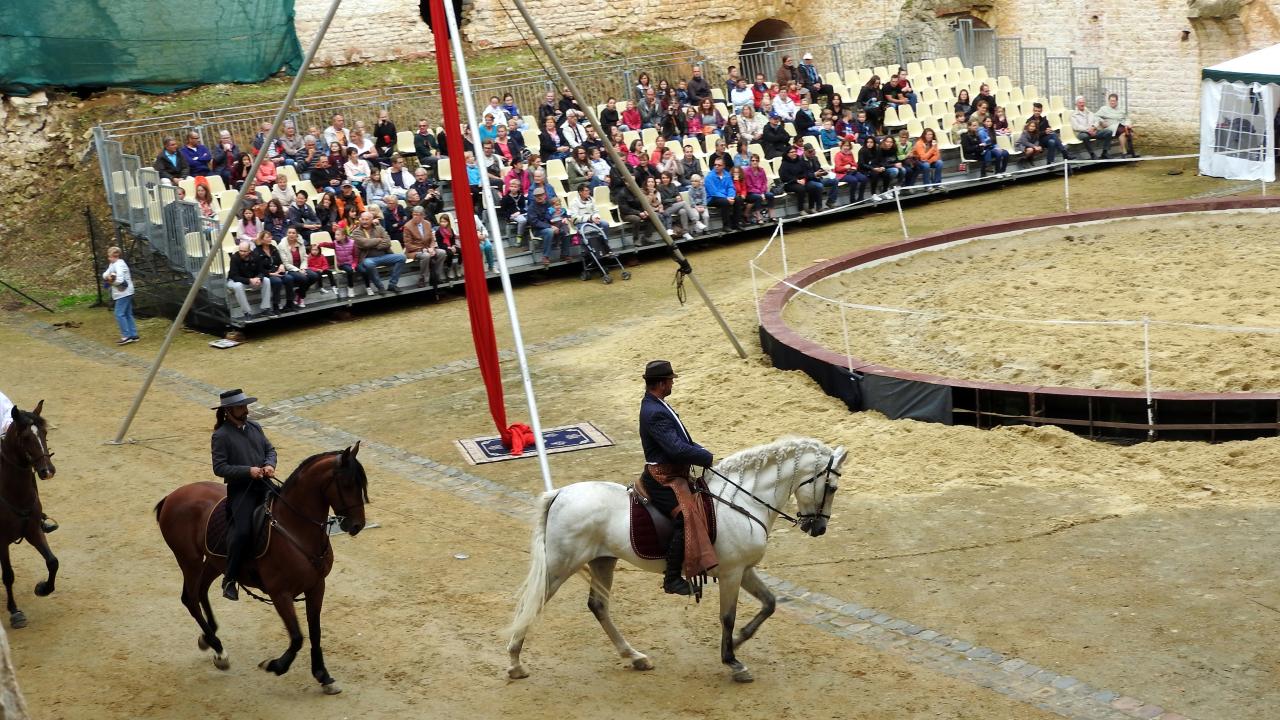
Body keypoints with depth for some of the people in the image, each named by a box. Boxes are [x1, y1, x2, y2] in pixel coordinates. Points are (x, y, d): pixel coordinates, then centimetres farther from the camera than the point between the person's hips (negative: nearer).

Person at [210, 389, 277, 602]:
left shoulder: (254, 427, 13)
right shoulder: (221, 436, -5)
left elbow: (270, 449, 18)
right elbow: (219, 468, -10)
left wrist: (270, 465, -4)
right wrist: (248, 471, -19)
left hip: (264, 485, 6)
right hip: (240, 489, -6)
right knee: (242, 531, -23)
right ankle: (229, 579, -8)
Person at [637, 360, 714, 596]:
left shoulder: (657, 406, 13)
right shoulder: (654, 413, -21)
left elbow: (683, 441, 19)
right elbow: (677, 449, -27)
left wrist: (705, 454, 5)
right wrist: (709, 458, -16)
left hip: (673, 474, 11)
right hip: (664, 480, -11)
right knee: (686, 518, -24)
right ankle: (672, 578, -17)